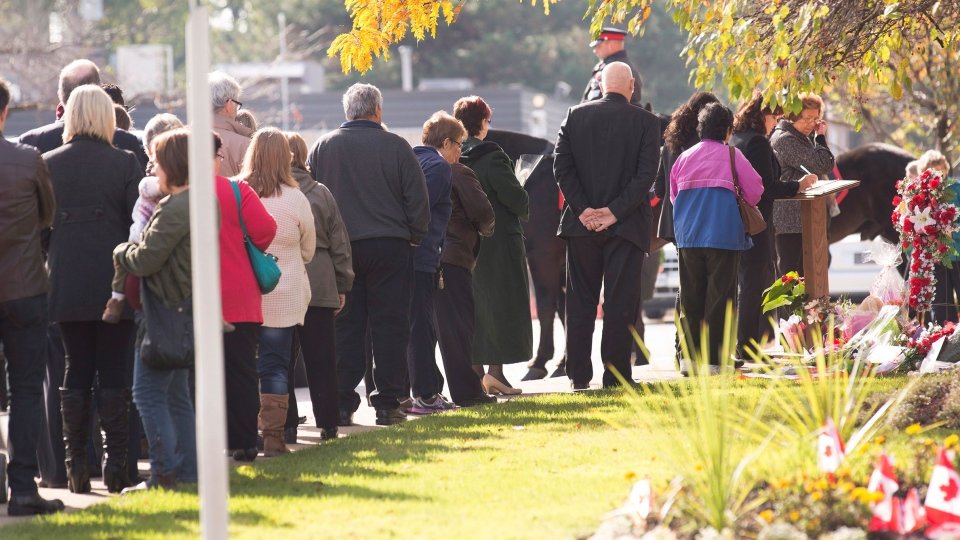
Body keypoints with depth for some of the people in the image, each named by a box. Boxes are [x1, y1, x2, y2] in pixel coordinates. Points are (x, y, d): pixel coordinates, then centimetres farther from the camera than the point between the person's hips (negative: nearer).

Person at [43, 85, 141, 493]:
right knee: (114, 374, 3)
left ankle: (75, 464, 4)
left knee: (76, 372, 8)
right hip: (114, 284, -2)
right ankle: (115, 463, 0)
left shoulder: (48, 165, 0)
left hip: (66, 286, 2)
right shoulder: (125, 164, -6)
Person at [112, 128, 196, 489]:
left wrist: (121, 252, 1)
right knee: (176, 395, 16)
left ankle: (165, 472, -8)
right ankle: (189, 470, 17)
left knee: (149, 392, -5)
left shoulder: (175, 209, -20)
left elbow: (145, 260, -19)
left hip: (167, 308, -10)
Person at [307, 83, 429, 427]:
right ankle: (387, 404, 0)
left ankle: (342, 404, 3)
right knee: (390, 326, 2)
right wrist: (414, 237, 10)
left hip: (340, 249, 2)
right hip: (389, 247, -2)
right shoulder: (395, 147, -5)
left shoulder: (322, 147, 3)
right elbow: (418, 199, -4)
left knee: (345, 327, 6)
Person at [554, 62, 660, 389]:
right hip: (626, 225, -2)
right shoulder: (645, 122, -3)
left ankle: (578, 375, 9)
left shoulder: (575, 116, 3)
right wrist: (615, 211, -11)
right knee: (620, 302, 1)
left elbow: (562, 166, -3)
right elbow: (647, 173, -11)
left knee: (580, 302, 10)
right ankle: (615, 376, -1)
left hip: (582, 225, 2)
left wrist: (583, 209, -5)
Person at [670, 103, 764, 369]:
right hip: (723, 235, -4)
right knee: (719, 297, -1)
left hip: (688, 237, 4)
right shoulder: (731, 155, -4)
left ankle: (690, 357, 11)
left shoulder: (684, 158, 7)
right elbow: (754, 191, -3)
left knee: (691, 298, 10)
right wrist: (742, 204, 18)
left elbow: (673, 195, 14)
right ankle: (713, 360, -5)